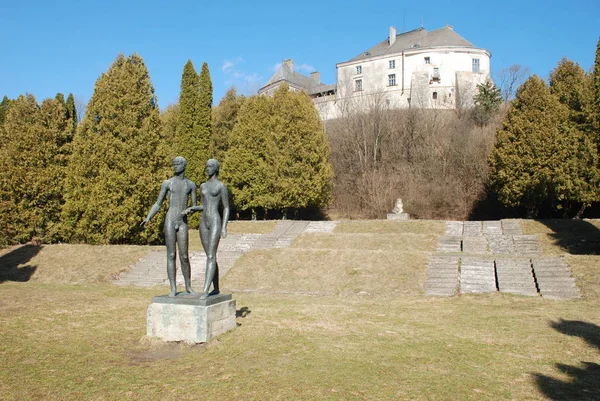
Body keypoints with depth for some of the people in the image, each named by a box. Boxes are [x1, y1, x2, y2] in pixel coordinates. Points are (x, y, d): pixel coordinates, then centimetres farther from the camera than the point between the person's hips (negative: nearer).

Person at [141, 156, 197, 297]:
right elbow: (158, 204, 6)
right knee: (171, 255, -2)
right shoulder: (167, 183, 6)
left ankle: (188, 286, 16)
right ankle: (173, 288, 4)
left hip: (183, 222, 1)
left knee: (184, 256, 1)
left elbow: (194, 206, 13)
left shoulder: (191, 184, 11)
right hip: (170, 221, -1)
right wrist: (148, 218, -8)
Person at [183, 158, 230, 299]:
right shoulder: (203, 186, 17)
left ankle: (205, 290, -18)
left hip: (215, 222, -7)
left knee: (211, 257, -13)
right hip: (203, 223, 7)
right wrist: (191, 208, 7)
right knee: (210, 257, 10)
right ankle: (216, 288, 19)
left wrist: (224, 227, -13)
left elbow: (226, 208, -4)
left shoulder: (221, 186, -3)